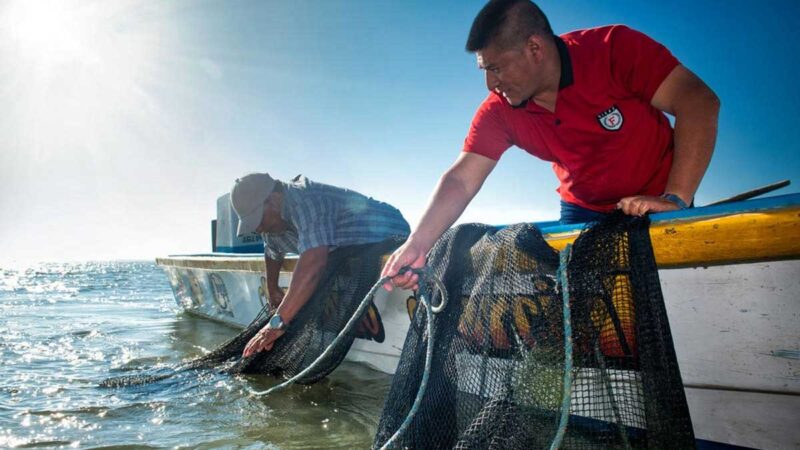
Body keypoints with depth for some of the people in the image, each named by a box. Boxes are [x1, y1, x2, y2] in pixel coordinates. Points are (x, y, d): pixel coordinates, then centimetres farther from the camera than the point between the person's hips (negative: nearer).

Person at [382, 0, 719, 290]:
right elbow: (460, 180, -18)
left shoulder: (614, 49, -22)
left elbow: (699, 102, -26)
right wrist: (417, 245, -32)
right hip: (584, 212, 3)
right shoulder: (499, 111, -13)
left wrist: (676, 199, -35)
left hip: (657, 204, -2)